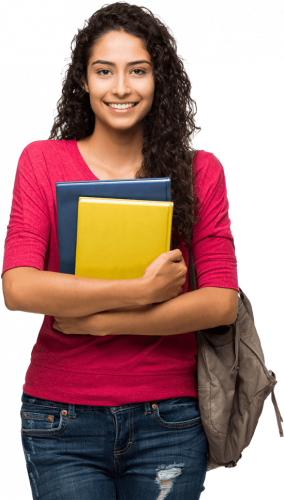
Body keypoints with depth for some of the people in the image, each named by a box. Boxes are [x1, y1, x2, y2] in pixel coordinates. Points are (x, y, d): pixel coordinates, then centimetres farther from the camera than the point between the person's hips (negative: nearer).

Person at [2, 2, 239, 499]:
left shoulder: (199, 171, 2)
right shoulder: (43, 161, 0)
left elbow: (222, 303, -7)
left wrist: (97, 319, -13)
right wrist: (144, 291, -17)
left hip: (170, 418, 1)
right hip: (62, 420, -1)